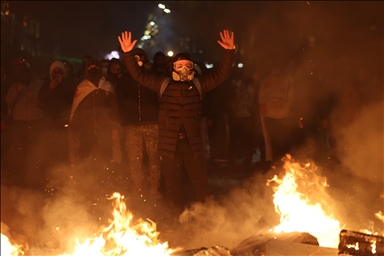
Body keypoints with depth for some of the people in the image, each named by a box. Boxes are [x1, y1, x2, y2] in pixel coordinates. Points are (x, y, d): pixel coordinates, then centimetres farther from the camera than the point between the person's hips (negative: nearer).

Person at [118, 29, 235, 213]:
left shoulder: (198, 85, 9)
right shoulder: (164, 84, 7)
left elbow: (221, 74, 7)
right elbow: (139, 75, 5)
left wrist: (229, 52, -5)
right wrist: (128, 53, -7)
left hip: (193, 142, 0)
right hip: (169, 143, 0)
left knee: (201, 183, 2)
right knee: (172, 185, 7)